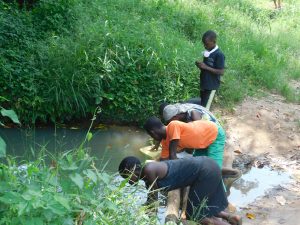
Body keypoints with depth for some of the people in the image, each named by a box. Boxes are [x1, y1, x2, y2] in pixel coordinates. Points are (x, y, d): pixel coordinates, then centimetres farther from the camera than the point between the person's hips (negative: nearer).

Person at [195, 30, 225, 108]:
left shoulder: (219, 54, -17)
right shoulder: (207, 52, 7)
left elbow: (221, 72, -20)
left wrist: (206, 67, -23)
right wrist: (200, 65, -4)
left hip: (211, 85, -8)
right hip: (204, 84, 8)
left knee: (205, 106, -7)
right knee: (202, 105, 14)